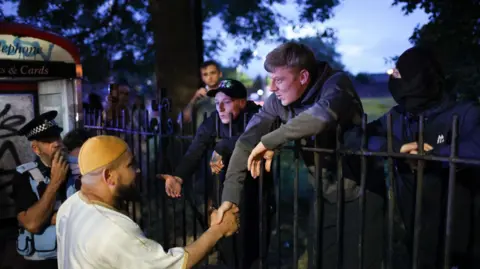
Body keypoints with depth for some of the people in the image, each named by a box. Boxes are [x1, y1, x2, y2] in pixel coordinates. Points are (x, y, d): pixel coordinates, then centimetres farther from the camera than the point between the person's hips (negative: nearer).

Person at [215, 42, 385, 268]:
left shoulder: (336, 84, -21)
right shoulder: (278, 101, -6)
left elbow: (322, 116, -43)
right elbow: (247, 142, -4)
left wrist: (269, 141, -31)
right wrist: (230, 196, -9)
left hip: (360, 196, -5)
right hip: (325, 197, 5)